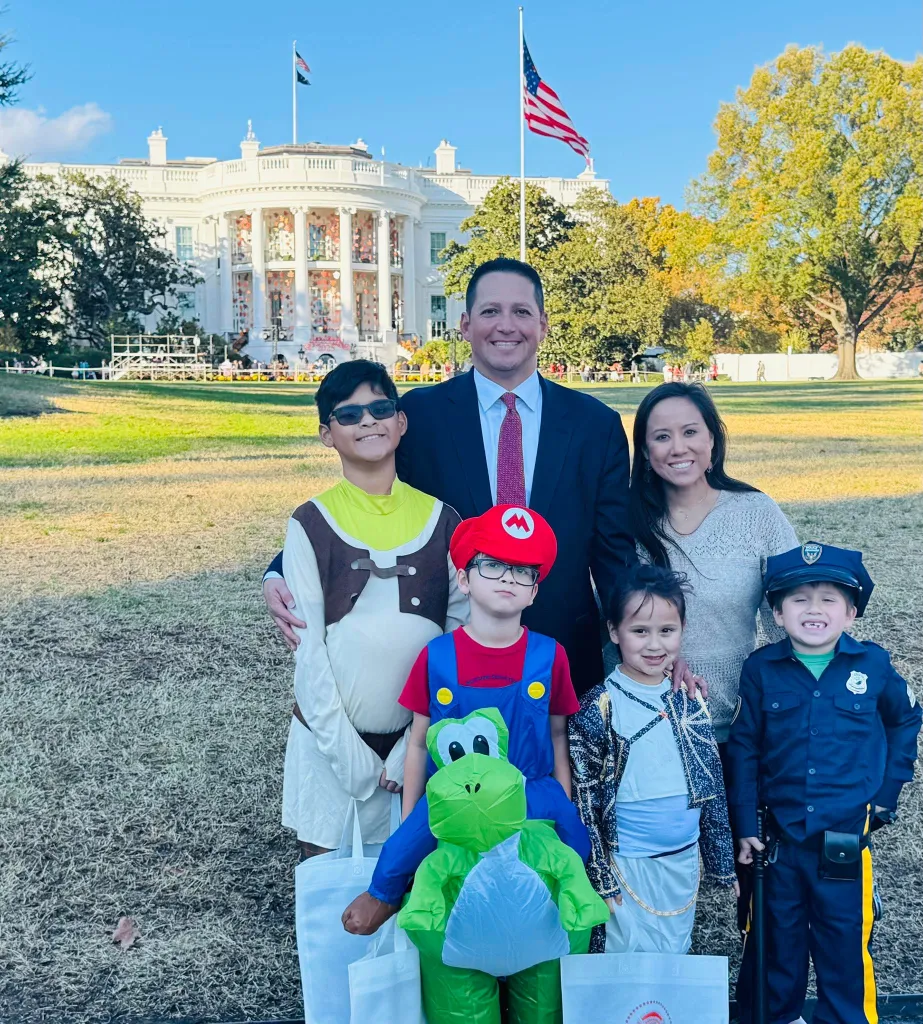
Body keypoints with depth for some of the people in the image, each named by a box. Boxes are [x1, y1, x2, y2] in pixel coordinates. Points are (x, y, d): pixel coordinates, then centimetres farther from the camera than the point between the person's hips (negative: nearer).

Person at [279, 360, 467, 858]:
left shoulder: (441, 519, 0)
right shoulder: (311, 524, -6)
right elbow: (308, 650, -6)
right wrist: (352, 757, -10)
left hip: (419, 742, 2)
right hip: (332, 742, -1)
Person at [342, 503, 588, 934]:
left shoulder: (549, 656, -6)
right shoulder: (437, 657, -7)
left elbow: (557, 738, 4)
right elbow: (418, 743, 2)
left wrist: (564, 811, 6)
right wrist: (408, 822, 5)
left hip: (530, 799, 1)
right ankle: (383, 894, 15)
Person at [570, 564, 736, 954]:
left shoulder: (690, 701, 1)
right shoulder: (597, 709, -13)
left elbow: (713, 787, 9)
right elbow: (584, 802, -10)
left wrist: (722, 861, 11)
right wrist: (600, 878, -10)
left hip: (683, 860, 5)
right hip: (626, 864, -5)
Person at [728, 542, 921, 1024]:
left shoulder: (873, 665, -5)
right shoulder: (761, 669, -6)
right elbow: (743, 749, -1)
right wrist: (745, 824, -3)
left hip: (846, 839, 0)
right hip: (777, 838, 0)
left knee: (845, 944, 10)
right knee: (776, 944, 14)